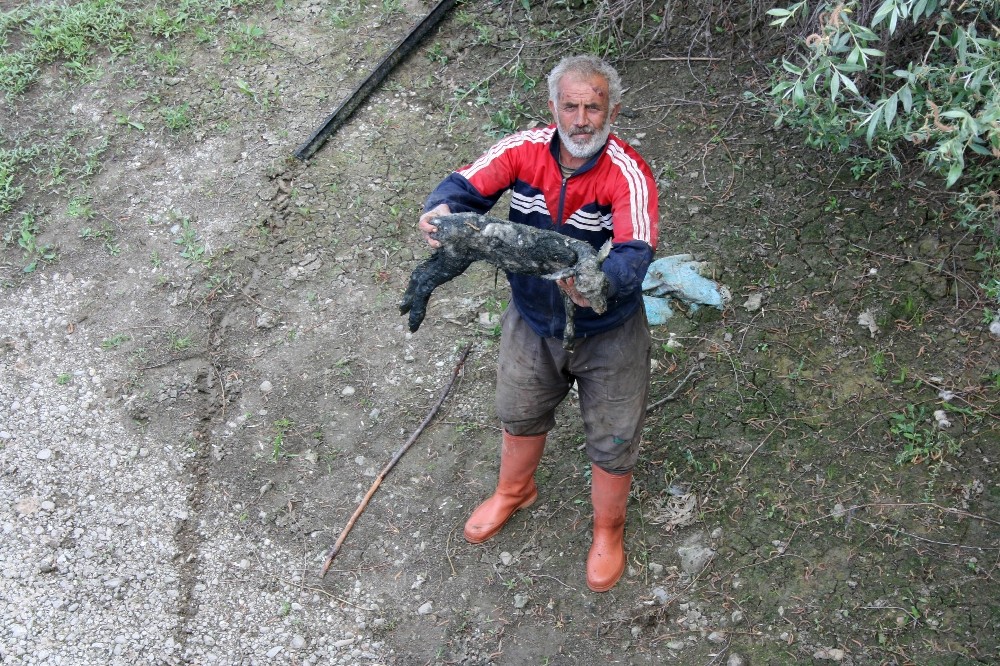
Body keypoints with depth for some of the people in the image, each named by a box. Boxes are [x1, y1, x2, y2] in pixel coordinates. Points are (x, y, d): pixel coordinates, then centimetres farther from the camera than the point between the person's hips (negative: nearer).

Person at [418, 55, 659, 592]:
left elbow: (635, 255, -39)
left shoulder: (628, 174, -27)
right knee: (520, 416, 27)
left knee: (612, 443, 14)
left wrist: (600, 281, -62)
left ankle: (608, 531, 44)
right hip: (531, 322, 4)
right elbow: (466, 185, -19)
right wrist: (440, 211, -44)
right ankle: (515, 491, 60)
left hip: (607, 332, -3)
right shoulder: (525, 149, -15)